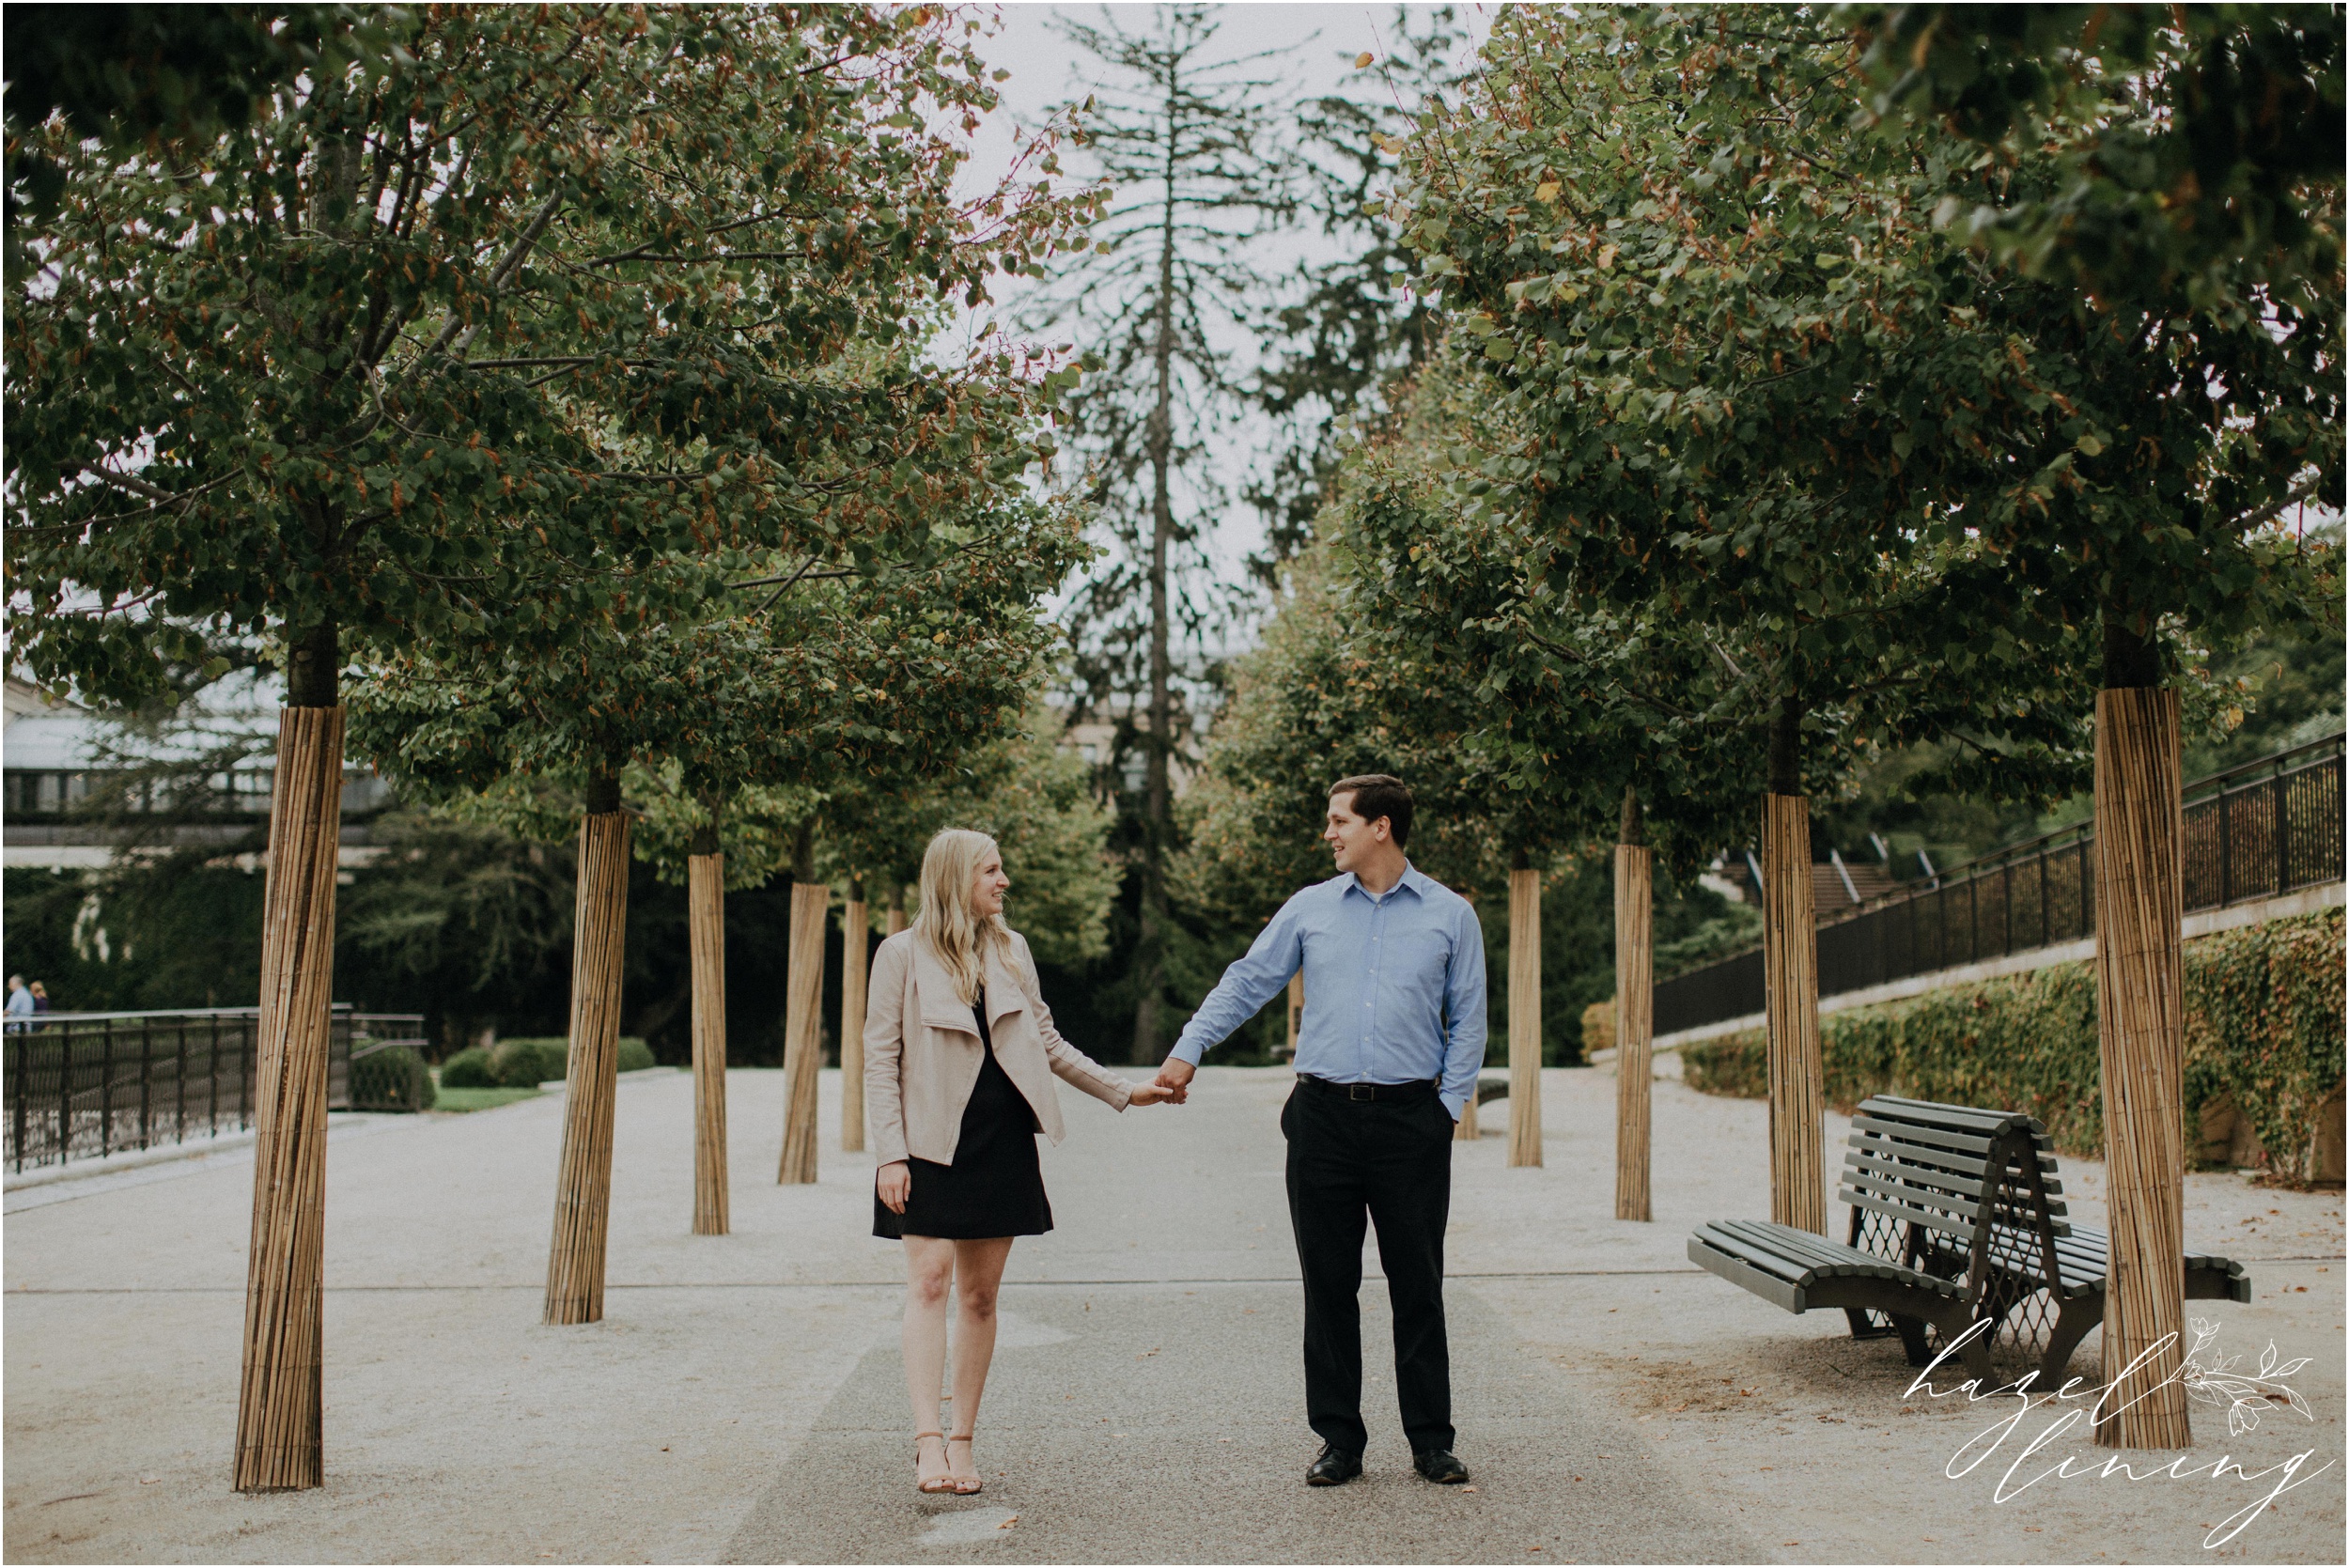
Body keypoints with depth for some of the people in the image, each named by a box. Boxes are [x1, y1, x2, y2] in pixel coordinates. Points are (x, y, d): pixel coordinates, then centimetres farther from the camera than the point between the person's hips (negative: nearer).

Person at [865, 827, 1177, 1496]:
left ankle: (963, 1441, 11)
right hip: (932, 1141, -4)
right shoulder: (903, 954, -1)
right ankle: (927, 1439, -14)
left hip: (1002, 1140, 4)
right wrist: (890, 1153, -12)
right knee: (930, 1282, -12)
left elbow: (1048, 1043, 18)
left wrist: (1122, 1091, 14)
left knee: (980, 1295, 5)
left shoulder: (1011, 950, 12)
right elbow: (881, 1061, -4)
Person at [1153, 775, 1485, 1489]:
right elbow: (1247, 982, 11)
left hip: (1409, 1118, -1)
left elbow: (1467, 1021, 7)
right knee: (1329, 1282, 5)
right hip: (1323, 1115, 2)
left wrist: (1448, 1105, -1)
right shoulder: (1311, 908, 8)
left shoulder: (1450, 915, 4)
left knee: (1417, 1284, 4)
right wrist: (1188, 1050, 3)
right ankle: (1338, 1439, 15)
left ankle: (1431, 1439, 15)